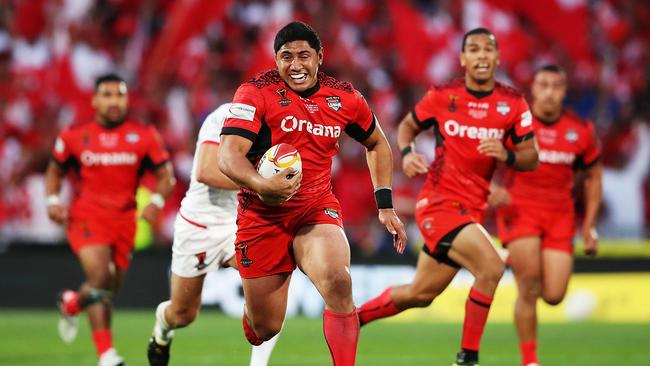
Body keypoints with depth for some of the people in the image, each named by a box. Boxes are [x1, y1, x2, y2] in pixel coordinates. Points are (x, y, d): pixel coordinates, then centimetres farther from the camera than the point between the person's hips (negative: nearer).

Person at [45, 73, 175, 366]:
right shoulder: (74, 136, 0)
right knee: (100, 278, -21)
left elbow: (165, 175, 6)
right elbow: (55, 171, 15)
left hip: (124, 219, 3)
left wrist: (156, 201, -13)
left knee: (110, 289, 12)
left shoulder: (144, 136, 1)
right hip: (87, 217, -3)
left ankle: (71, 303, 48)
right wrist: (53, 201, -3)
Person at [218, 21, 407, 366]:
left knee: (338, 282, -31)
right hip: (263, 217, -1)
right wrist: (263, 186, -40)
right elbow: (228, 156, -21)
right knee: (265, 329, 5)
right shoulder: (256, 93, -10)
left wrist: (385, 207, 15)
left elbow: (377, 144, 21)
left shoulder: (344, 98, 2)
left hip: (317, 211, 2)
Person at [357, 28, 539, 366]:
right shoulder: (442, 97, -5)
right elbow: (407, 126, 11)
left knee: (420, 294, 15)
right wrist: (406, 153, -9)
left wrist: (507, 155, -20)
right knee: (490, 267, -24)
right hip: (438, 202, -5)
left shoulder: (513, 103, 1)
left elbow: (531, 159, 2)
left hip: (471, 209, 5)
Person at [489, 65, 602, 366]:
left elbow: (593, 176, 14)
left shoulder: (580, 131, 0)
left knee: (554, 295, -6)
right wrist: (493, 191, -17)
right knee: (528, 289, -14)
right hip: (519, 208, -2)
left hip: (560, 214, 2)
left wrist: (589, 225, 10)